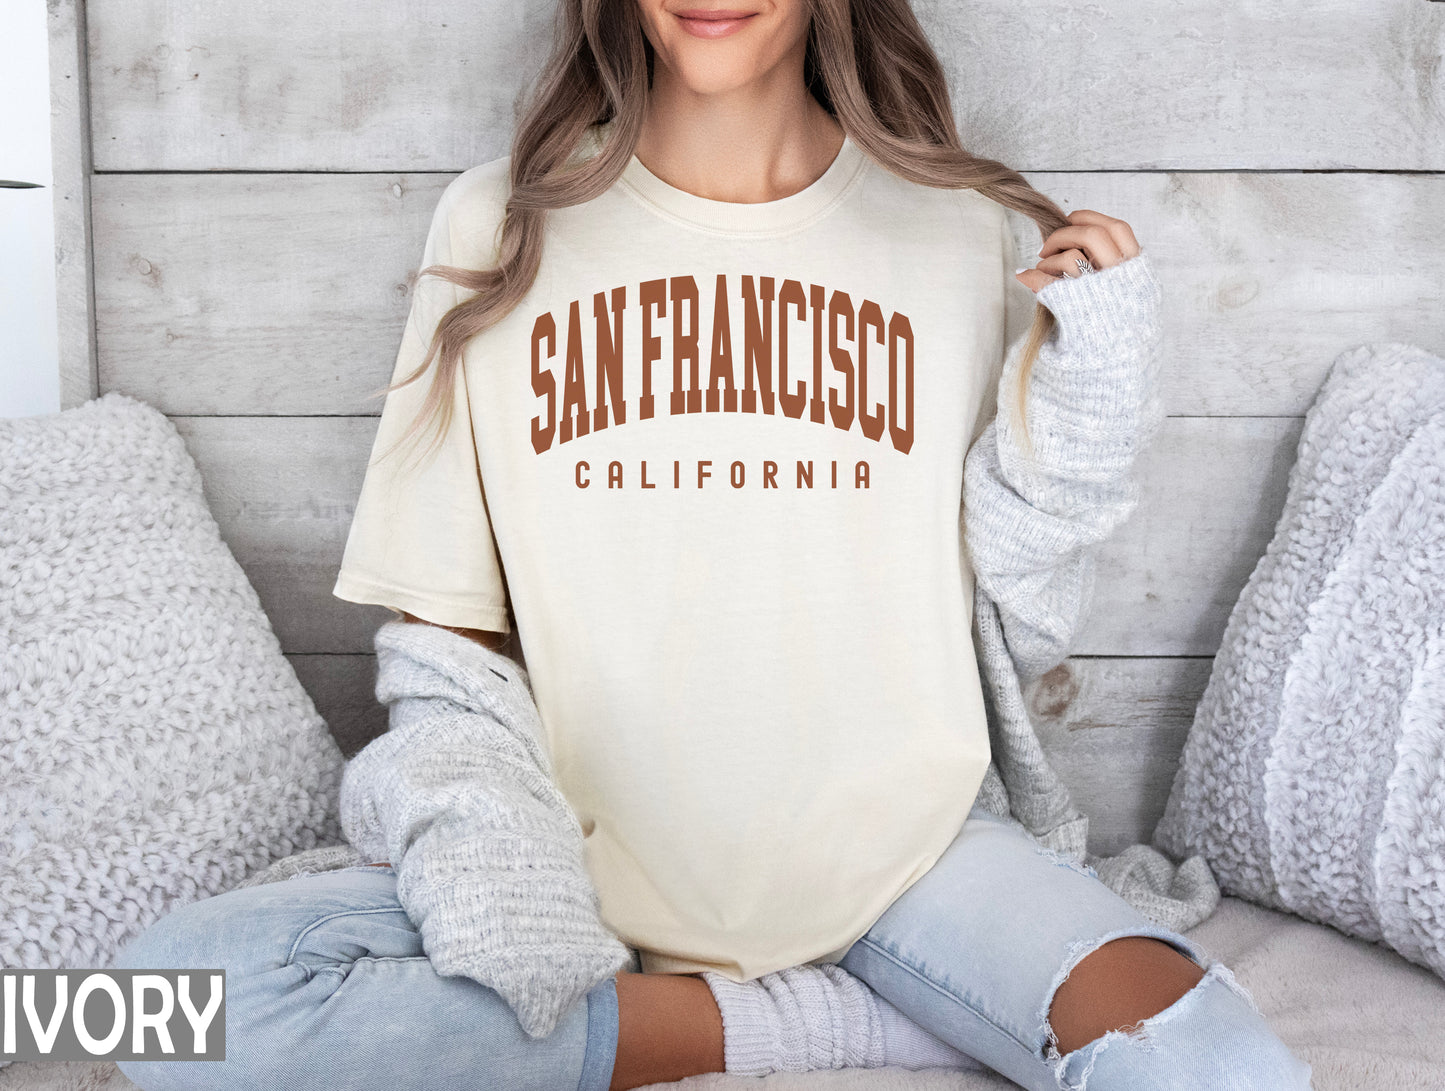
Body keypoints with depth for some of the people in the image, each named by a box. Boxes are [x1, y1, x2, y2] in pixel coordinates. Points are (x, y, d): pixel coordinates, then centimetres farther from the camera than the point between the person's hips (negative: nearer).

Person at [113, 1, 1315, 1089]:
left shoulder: (960, 228, 2)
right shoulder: (500, 223, 1)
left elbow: (1022, 626, 5)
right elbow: (444, 622, 3)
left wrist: (1084, 395, -9)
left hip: (900, 852, -1)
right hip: (588, 856, 2)